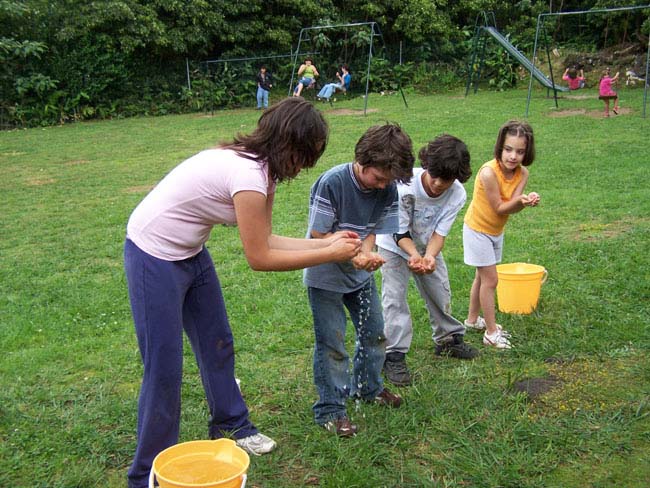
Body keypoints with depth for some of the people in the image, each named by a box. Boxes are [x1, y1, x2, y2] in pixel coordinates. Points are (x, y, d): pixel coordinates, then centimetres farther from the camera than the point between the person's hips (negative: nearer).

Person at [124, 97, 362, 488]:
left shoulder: (261, 168, -2)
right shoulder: (248, 175, -30)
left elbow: (265, 240, 3)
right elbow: (259, 258, -22)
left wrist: (327, 242, -1)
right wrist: (330, 255, -15)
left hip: (190, 252, 9)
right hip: (154, 256, -9)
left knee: (218, 343, 18)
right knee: (165, 367, -1)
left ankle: (231, 426, 39)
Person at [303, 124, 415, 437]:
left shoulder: (388, 189, -10)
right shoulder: (332, 182, -26)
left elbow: (374, 231, -3)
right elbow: (318, 236, -23)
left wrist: (366, 254, -26)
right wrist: (354, 255, -35)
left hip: (360, 274, 6)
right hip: (325, 274, -6)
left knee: (374, 333, 17)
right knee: (331, 343, 0)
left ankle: (368, 388, 40)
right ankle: (329, 410, 14)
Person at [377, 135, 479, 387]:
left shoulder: (457, 194, -24)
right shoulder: (404, 187, -36)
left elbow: (439, 233, -21)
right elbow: (400, 233, -27)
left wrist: (429, 256, -41)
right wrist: (414, 254, -45)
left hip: (428, 246, 4)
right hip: (394, 244, -4)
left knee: (440, 292, 13)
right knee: (394, 297, -11)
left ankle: (448, 338, 36)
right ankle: (394, 356, -4)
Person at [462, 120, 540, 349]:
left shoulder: (522, 173, -11)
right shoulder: (489, 172, -30)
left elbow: (512, 207, -20)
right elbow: (499, 208, -24)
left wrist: (525, 201, -40)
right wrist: (519, 201, -40)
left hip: (496, 231, 7)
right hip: (477, 230, -7)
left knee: (482, 277, 19)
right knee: (490, 279, -4)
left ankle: (473, 319, 37)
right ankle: (491, 332, 6)